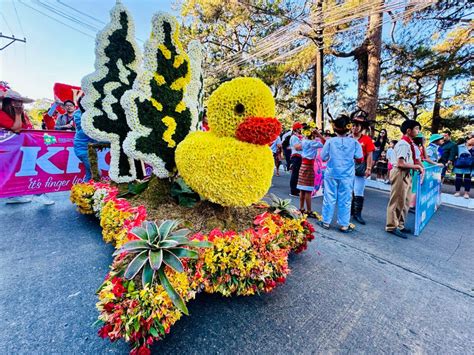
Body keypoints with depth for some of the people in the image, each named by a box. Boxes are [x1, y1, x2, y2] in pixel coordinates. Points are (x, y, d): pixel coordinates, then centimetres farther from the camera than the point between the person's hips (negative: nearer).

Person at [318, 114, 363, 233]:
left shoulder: (330, 141, -9)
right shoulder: (354, 142, -6)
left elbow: (323, 157, -2)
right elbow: (360, 158, -1)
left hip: (331, 174, 0)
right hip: (347, 175, 1)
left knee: (329, 198, 9)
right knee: (345, 200, 9)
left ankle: (326, 222, 19)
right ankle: (344, 225, 17)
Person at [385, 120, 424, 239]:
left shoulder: (411, 144, 12)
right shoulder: (403, 144, -17)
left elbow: (414, 159, 19)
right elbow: (401, 164, -23)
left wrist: (421, 167, 3)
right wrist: (417, 166, -13)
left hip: (407, 174, 10)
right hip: (400, 174, -10)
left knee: (405, 201, 17)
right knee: (397, 201, -2)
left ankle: (400, 224, 29)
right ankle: (392, 226, 10)